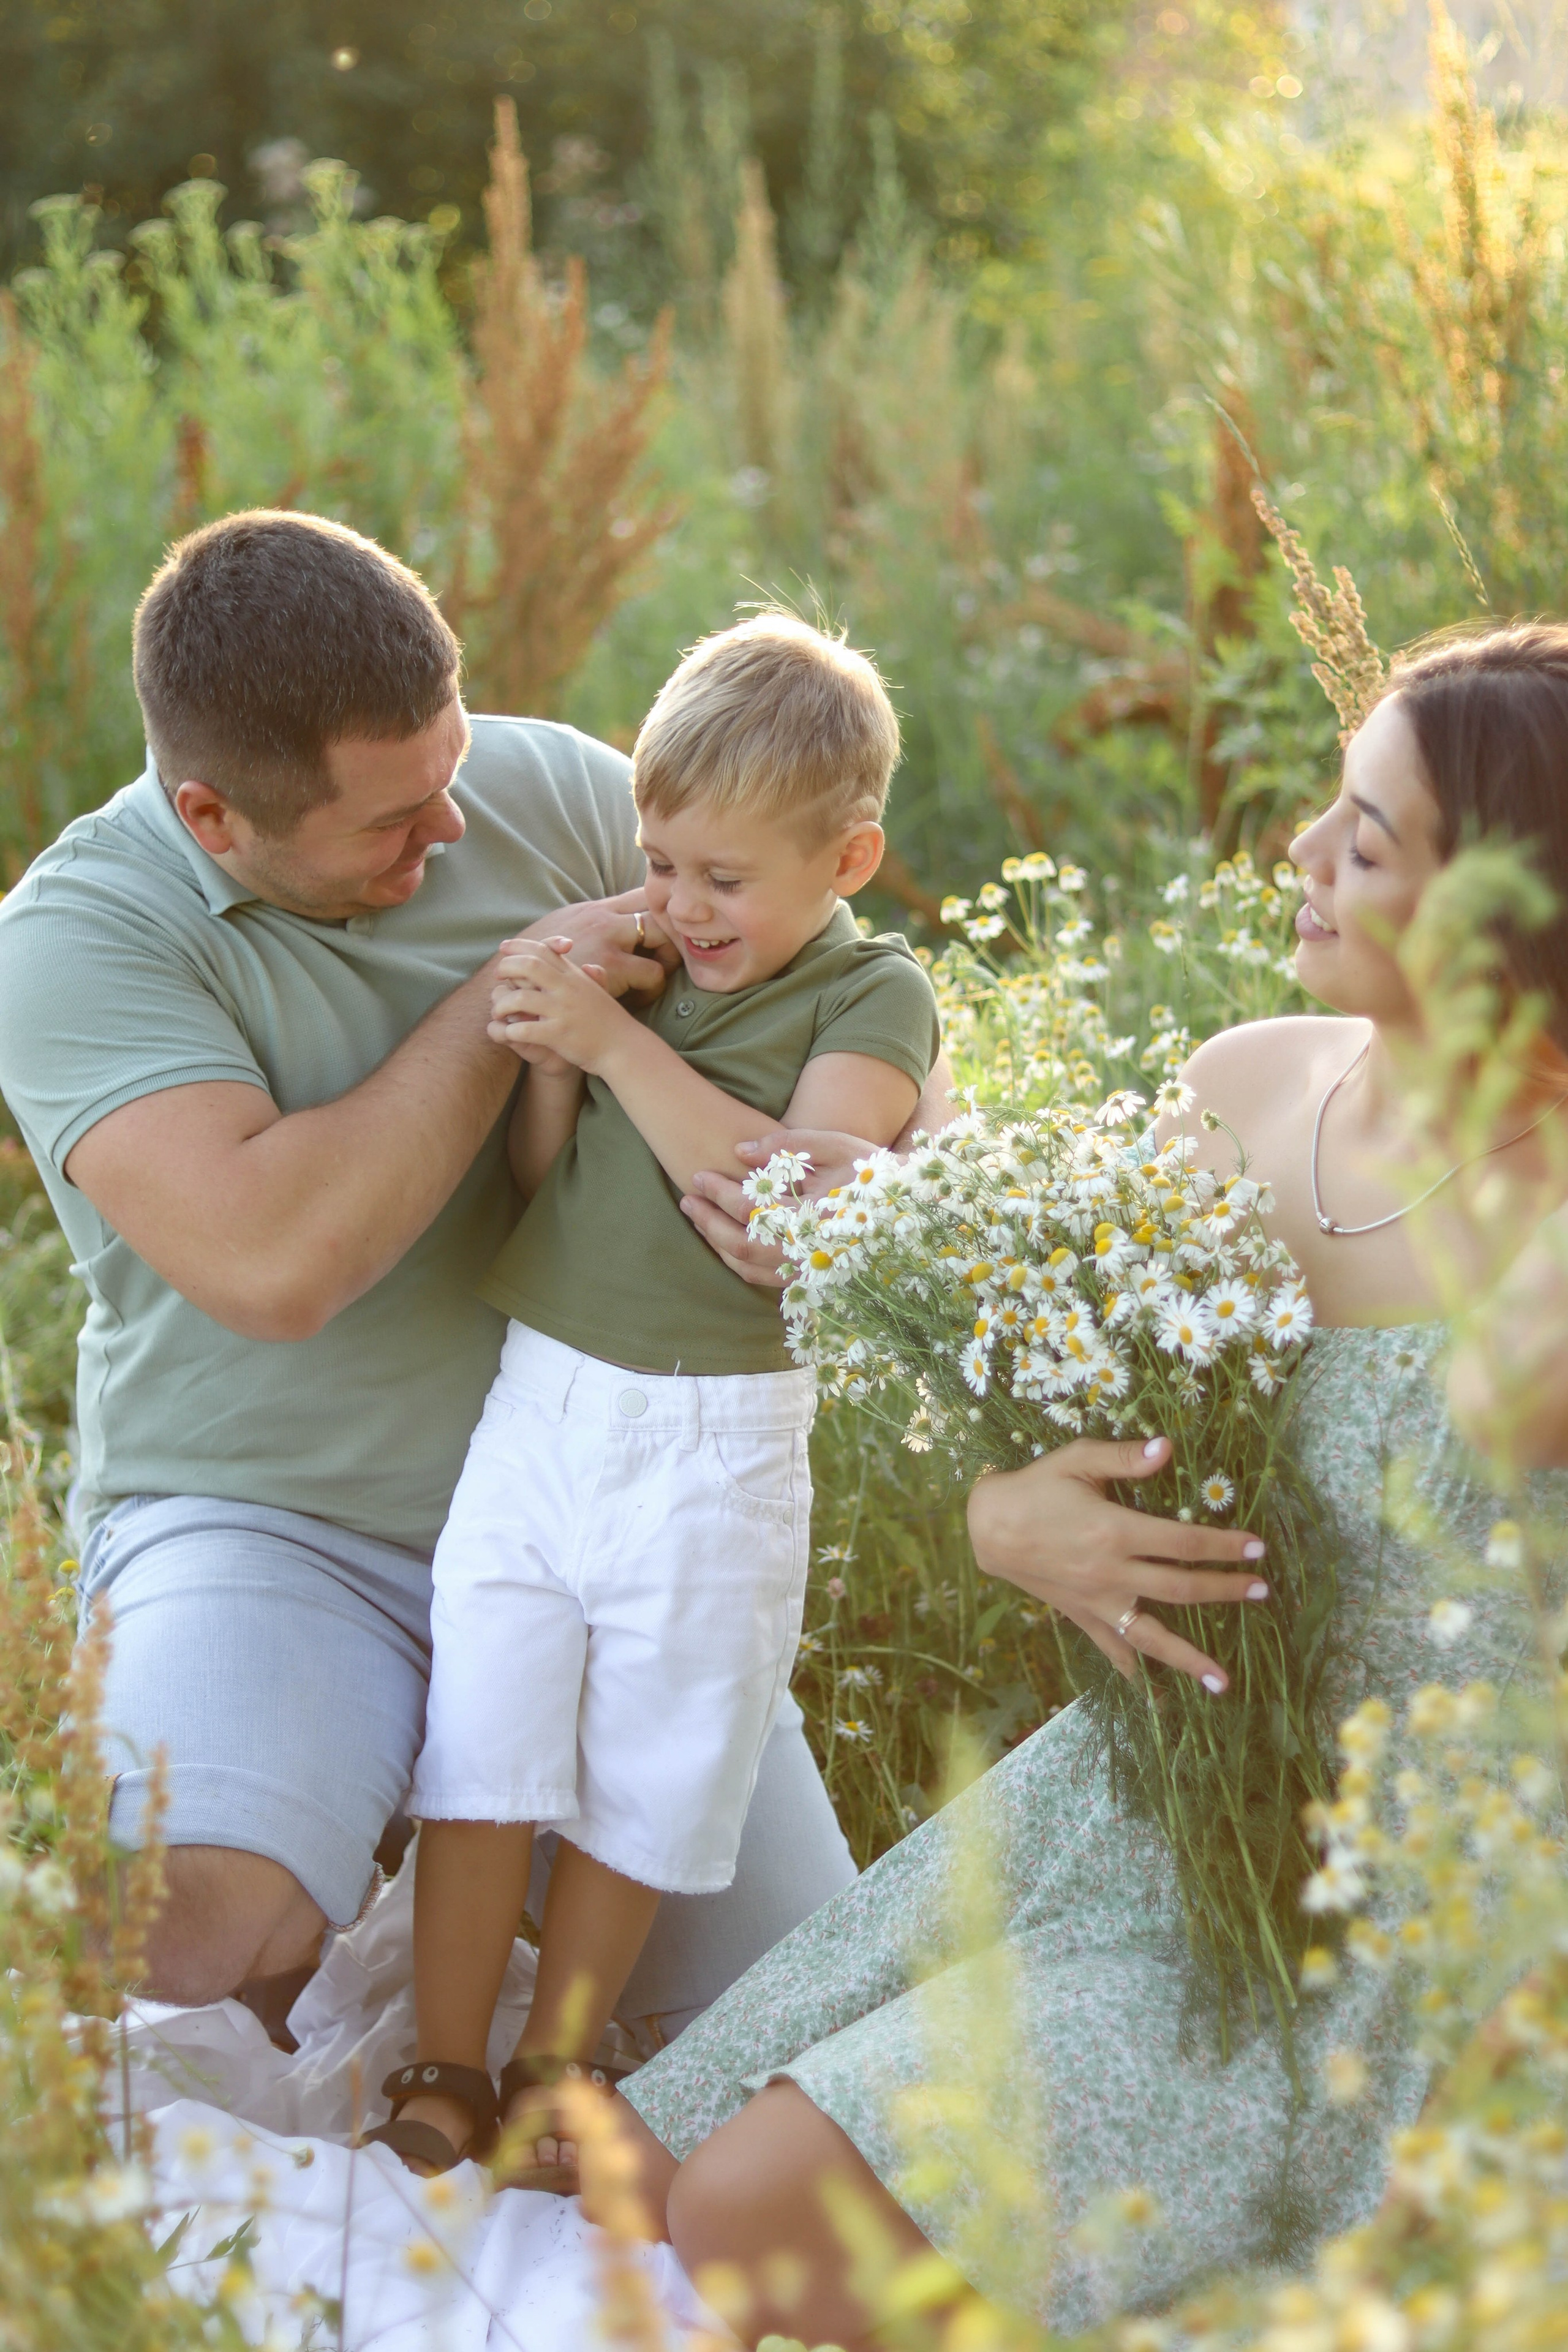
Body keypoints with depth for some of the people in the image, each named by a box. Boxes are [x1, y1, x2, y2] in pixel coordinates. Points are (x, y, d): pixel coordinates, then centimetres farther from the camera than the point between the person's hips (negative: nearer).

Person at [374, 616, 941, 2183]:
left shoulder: (873, 998, -7)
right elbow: (538, 1188, 12)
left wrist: (618, 1043, -24)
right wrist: (548, 1062, -7)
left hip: (717, 1445, -3)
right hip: (543, 1400, 4)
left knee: (648, 1773, 7)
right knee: (482, 1739, 2)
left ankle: (552, 2060, 24)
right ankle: (443, 2061, 15)